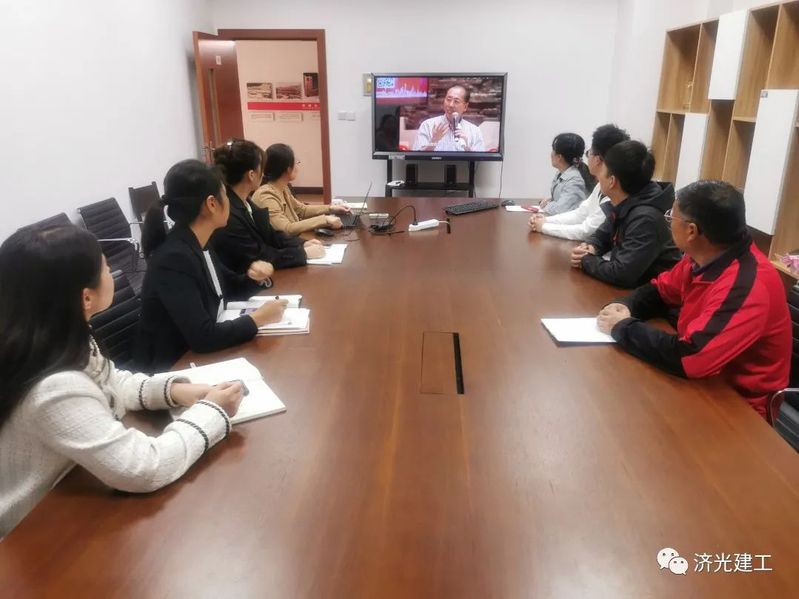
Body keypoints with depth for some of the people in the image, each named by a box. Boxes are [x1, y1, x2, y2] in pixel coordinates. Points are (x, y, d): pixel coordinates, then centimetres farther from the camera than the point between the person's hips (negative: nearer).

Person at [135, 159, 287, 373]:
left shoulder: (198, 247, 1)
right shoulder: (173, 259, -24)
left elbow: (231, 288, 17)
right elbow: (202, 336, -27)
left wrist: (252, 277, -3)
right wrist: (258, 319, -17)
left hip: (198, 356, 7)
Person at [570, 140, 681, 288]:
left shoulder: (644, 218, -26)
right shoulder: (621, 207, 0)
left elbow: (621, 274, -31)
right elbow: (601, 235, 15)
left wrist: (586, 260, -15)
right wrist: (590, 248, -7)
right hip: (630, 288, 7)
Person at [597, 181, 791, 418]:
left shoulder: (746, 286, -31)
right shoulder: (705, 256, -5)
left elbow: (687, 357, -36)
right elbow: (660, 290, 12)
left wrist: (623, 327, -22)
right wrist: (625, 308, -9)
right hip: (704, 379, 7)